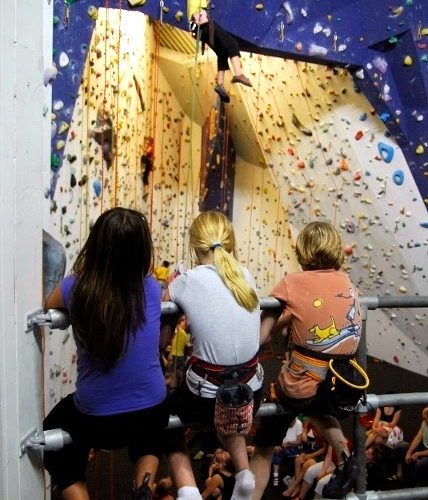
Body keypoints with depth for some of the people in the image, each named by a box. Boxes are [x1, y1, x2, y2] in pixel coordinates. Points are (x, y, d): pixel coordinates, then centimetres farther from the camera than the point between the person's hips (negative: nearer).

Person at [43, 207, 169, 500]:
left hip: (94, 420, -1)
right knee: (148, 432, 38)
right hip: (152, 413, 2)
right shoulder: (151, 289, -12)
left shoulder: (75, 288, -15)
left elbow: (49, 306, 9)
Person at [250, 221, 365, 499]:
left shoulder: (293, 283, -10)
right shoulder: (348, 284, 3)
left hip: (297, 389, -5)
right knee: (317, 404, 41)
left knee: (263, 450, 18)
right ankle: (345, 460, 28)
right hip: (342, 390, 5)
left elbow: (260, 338, -10)